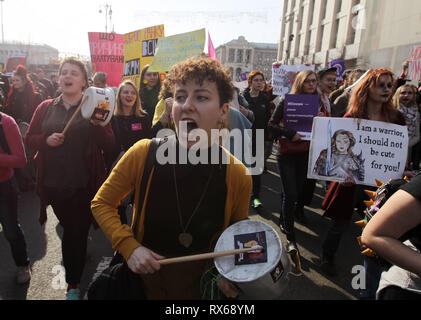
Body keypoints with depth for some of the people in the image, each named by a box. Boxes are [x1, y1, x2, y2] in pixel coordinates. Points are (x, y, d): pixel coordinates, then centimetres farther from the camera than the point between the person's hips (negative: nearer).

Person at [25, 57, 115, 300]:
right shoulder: (46, 108, 6)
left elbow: (109, 145, -8)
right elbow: (30, 139, 10)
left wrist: (97, 123, -25)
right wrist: (47, 140, -11)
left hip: (84, 184, -3)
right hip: (54, 182, 3)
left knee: (77, 231, 5)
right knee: (69, 228, 20)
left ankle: (73, 284, 21)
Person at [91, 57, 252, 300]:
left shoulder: (238, 176, -17)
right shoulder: (143, 154, -19)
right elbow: (102, 203, -4)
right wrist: (129, 246, -18)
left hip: (202, 284, 0)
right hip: (144, 277, 1)